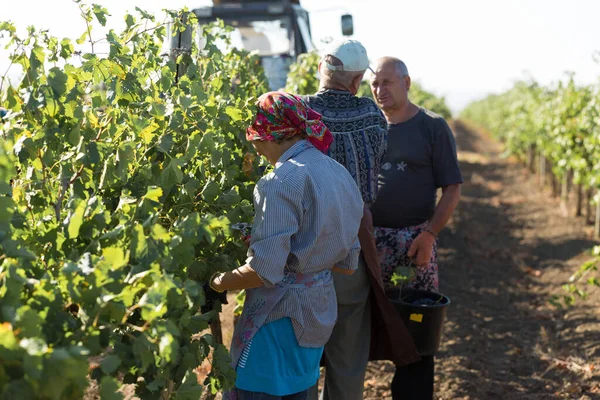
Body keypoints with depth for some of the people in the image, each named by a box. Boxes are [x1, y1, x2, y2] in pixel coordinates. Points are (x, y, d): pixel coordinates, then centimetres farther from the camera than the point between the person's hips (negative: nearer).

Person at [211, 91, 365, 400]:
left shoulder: (281, 181, -20)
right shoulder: (341, 175, 7)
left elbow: (264, 271, -24)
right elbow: (348, 264, 12)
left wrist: (219, 284, -7)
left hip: (279, 316, -9)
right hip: (319, 314, 9)